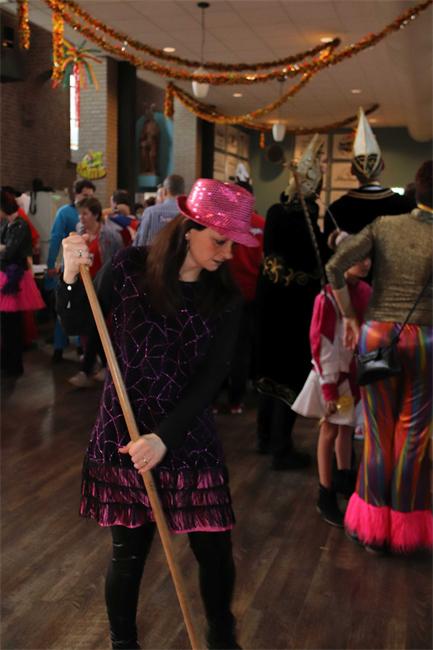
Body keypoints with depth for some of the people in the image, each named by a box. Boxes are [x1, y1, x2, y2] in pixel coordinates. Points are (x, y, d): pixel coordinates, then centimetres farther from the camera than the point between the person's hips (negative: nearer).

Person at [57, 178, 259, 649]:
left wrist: (164, 437, -18)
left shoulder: (225, 298, -3)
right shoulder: (131, 267, -6)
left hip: (189, 438, 2)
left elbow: (210, 378, -8)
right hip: (123, 434, -1)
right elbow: (76, 325, 1)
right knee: (129, 554, 7)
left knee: (215, 551, 7)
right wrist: (71, 277, -17)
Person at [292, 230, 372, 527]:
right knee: (330, 431, 6)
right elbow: (321, 344, -18)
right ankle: (326, 498, 18)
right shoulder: (329, 296, -20)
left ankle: (345, 478, 40)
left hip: (358, 372, 6)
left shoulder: (366, 291, -1)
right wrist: (329, 387, -16)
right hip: (335, 374, -6)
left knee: (347, 427, 21)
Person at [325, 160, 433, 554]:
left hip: (375, 334, 2)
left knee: (378, 433, 13)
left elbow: (335, 266, -8)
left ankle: (374, 524, 24)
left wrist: (349, 317, 0)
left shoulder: (382, 226, 1)